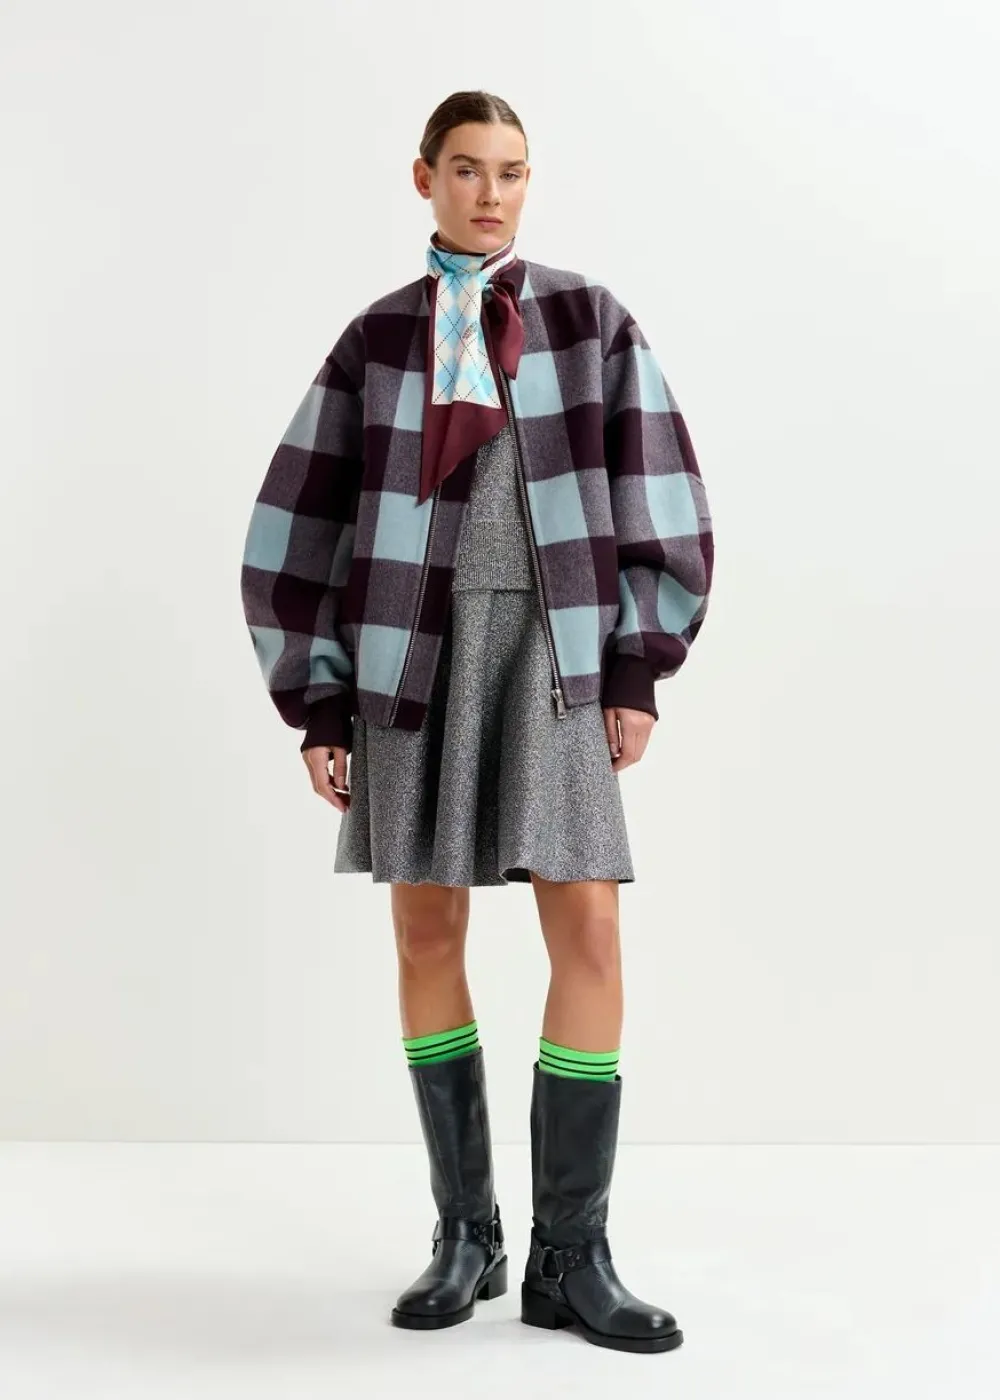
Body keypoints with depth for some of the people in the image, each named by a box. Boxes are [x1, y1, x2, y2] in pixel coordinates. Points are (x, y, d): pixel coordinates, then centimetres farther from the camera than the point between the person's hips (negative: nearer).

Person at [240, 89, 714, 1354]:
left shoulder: (591, 321, 6)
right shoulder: (375, 340, 7)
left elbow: (655, 495, 3)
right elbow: (302, 531, 6)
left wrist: (638, 670, -6)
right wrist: (318, 705, -1)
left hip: (548, 648, -1)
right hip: (414, 647, 1)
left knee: (588, 932, -10)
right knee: (426, 929, 0)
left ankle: (571, 1259, 0)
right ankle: (465, 1236, 14)